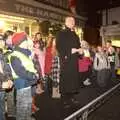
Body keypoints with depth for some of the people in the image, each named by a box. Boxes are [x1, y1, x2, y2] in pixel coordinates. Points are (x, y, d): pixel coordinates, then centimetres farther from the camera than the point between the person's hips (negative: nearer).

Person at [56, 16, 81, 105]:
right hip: (66, 60, -6)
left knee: (74, 78, 8)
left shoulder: (75, 35, 19)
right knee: (65, 78, -4)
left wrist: (79, 50, -2)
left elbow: (78, 46, 21)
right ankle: (65, 98, 6)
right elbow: (59, 47, -12)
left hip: (74, 60, 7)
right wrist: (70, 51, -20)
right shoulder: (61, 33, -2)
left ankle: (71, 96, 19)